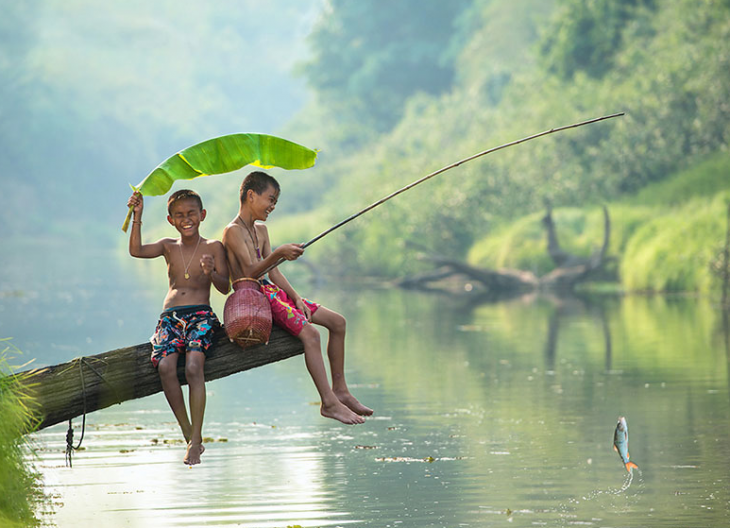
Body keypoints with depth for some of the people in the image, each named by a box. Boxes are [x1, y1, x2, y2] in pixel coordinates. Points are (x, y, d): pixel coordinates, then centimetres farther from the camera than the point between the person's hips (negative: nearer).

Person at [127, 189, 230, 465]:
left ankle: (196, 440, -28)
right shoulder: (169, 246, 17)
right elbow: (136, 251, 0)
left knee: (193, 367, -29)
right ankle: (188, 435, -16)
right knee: (165, 366, -26)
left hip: (201, 315, -3)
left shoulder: (213, 247, 8)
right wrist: (137, 217, -7)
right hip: (170, 317, 3)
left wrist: (211, 273, -20)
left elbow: (225, 288, 1)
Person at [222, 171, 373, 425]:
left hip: (272, 292, 10)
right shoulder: (234, 232, -11)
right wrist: (278, 254, -35)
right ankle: (329, 403, -26)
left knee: (337, 322, 5)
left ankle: (339, 390, 10)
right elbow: (250, 272, -21)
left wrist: (296, 298, 3)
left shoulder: (260, 231, 18)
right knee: (309, 333, -28)